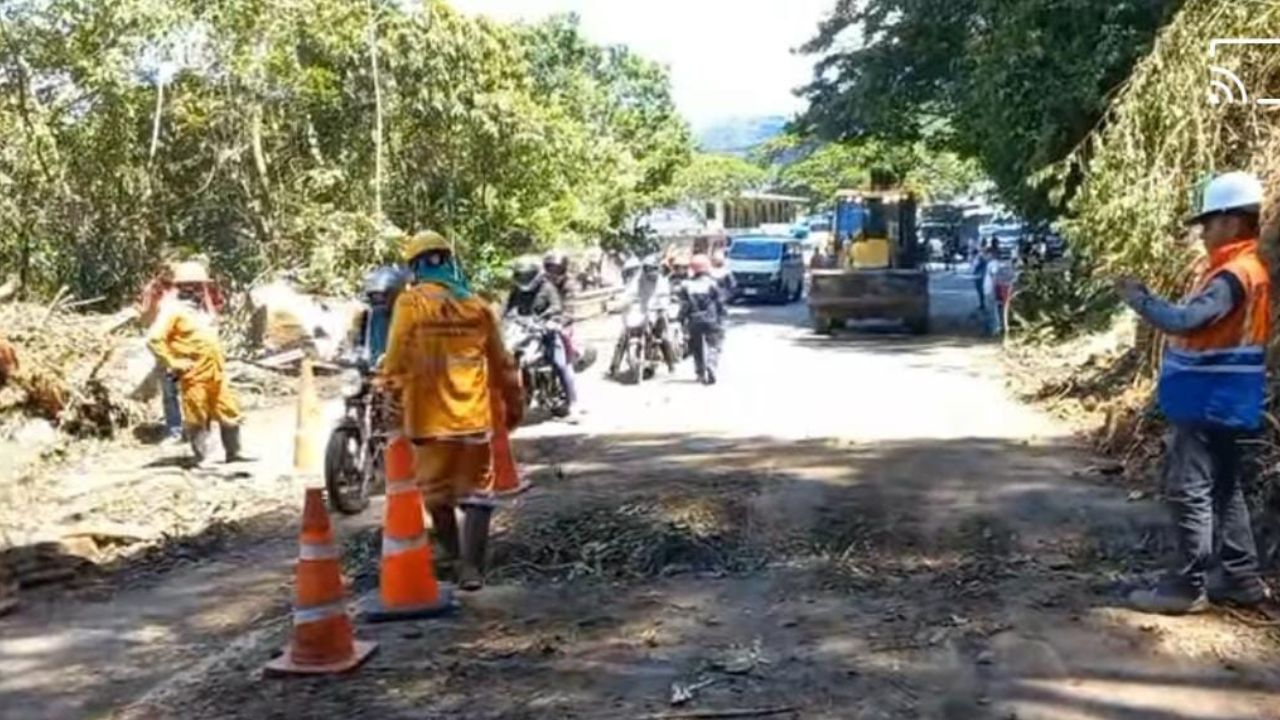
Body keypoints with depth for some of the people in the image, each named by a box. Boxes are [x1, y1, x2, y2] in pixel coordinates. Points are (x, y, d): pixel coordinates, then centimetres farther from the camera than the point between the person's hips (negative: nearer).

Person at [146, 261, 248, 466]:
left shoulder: (203, 308, 16)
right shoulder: (173, 309, -9)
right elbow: (154, 339, -17)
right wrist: (173, 362, -16)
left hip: (216, 372, 8)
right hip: (193, 375, -8)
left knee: (229, 411, 10)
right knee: (197, 418, 0)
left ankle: (233, 452, 19)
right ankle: (202, 458, 8)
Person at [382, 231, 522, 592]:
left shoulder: (411, 302, -5)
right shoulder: (477, 305, 5)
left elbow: (397, 359, -6)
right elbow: (501, 363, 11)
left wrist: (389, 388, 13)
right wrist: (514, 404, 23)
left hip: (431, 415, -2)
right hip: (474, 415, 2)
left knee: (435, 489, 16)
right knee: (473, 491, 8)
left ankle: (451, 552, 30)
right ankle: (471, 566, -2)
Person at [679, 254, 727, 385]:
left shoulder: (686, 285, 0)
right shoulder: (712, 283, -5)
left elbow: (684, 306, 0)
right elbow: (720, 304, -2)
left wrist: (683, 320, 6)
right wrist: (721, 321, 4)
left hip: (694, 322, 2)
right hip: (711, 321, -2)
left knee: (697, 349, 14)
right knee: (713, 347, 1)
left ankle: (701, 374, 16)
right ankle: (711, 370, -19)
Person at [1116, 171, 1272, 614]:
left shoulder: (1235, 275, -19)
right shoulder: (1238, 270, 14)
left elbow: (1185, 321, -26)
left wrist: (1139, 299, -14)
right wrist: (1150, 302, 6)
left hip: (1209, 405, -10)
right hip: (1217, 403, 10)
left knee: (1189, 492, -5)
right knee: (1223, 491, 15)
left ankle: (1188, 586, 1)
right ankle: (1243, 580, 21)